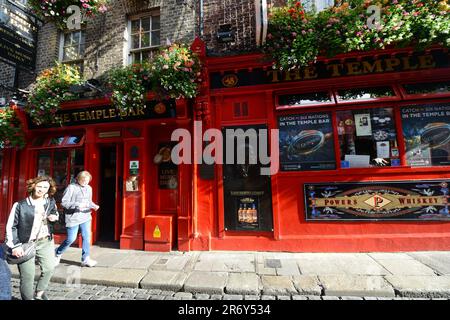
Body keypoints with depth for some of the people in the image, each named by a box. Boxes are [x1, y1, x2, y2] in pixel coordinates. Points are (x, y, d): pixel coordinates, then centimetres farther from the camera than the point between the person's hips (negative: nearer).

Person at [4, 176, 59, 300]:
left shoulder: (51, 202, 0)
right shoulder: (20, 205, -10)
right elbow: (11, 226, -6)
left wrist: (54, 216, -5)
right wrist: (15, 245, -12)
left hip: (45, 242, 4)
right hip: (26, 244, -3)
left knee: (49, 268, 8)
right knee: (27, 275, 4)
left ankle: (39, 294, 32)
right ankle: (28, 298, 28)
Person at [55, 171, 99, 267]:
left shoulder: (89, 188, 8)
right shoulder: (71, 187, -10)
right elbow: (64, 202, -12)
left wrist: (94, 206, -3)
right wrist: (77, 205, -22)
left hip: (86, 217, 5)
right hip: (73, 218, -5)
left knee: (87, 237, 4)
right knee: (71, 239, 4)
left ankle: (85, 259, 15)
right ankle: (57, 254, 33)